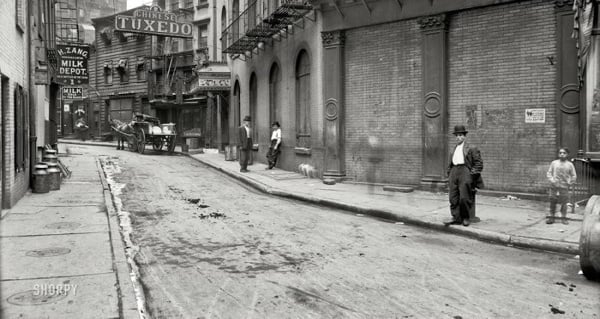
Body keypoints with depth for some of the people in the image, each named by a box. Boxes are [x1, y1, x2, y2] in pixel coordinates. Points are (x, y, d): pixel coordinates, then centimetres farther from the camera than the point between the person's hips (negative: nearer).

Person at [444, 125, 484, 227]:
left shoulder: (471, 149, 2)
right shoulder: (454, 150, 21)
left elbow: (479, 163, -2)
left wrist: (472, 174, -10)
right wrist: (450, 174, 13)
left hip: (465, 173, -6)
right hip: (454, 173, 6)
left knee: (464, 197, -5)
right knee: (453, 197, 2)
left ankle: (466, 218, 9)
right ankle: (456, 217, 8)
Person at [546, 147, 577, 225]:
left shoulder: (570, 164, 3)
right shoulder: (554, 163, 5)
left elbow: (574, 176, 8)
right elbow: (549, 173, 6)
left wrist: (570, 183, -1)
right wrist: (551, 180, -7)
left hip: (564, 187, -1)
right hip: (554, 186, 1)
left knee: (564, 202, 1)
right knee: (552, 202, 4)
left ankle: (564, 218, 12)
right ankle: (551, 217, 12)